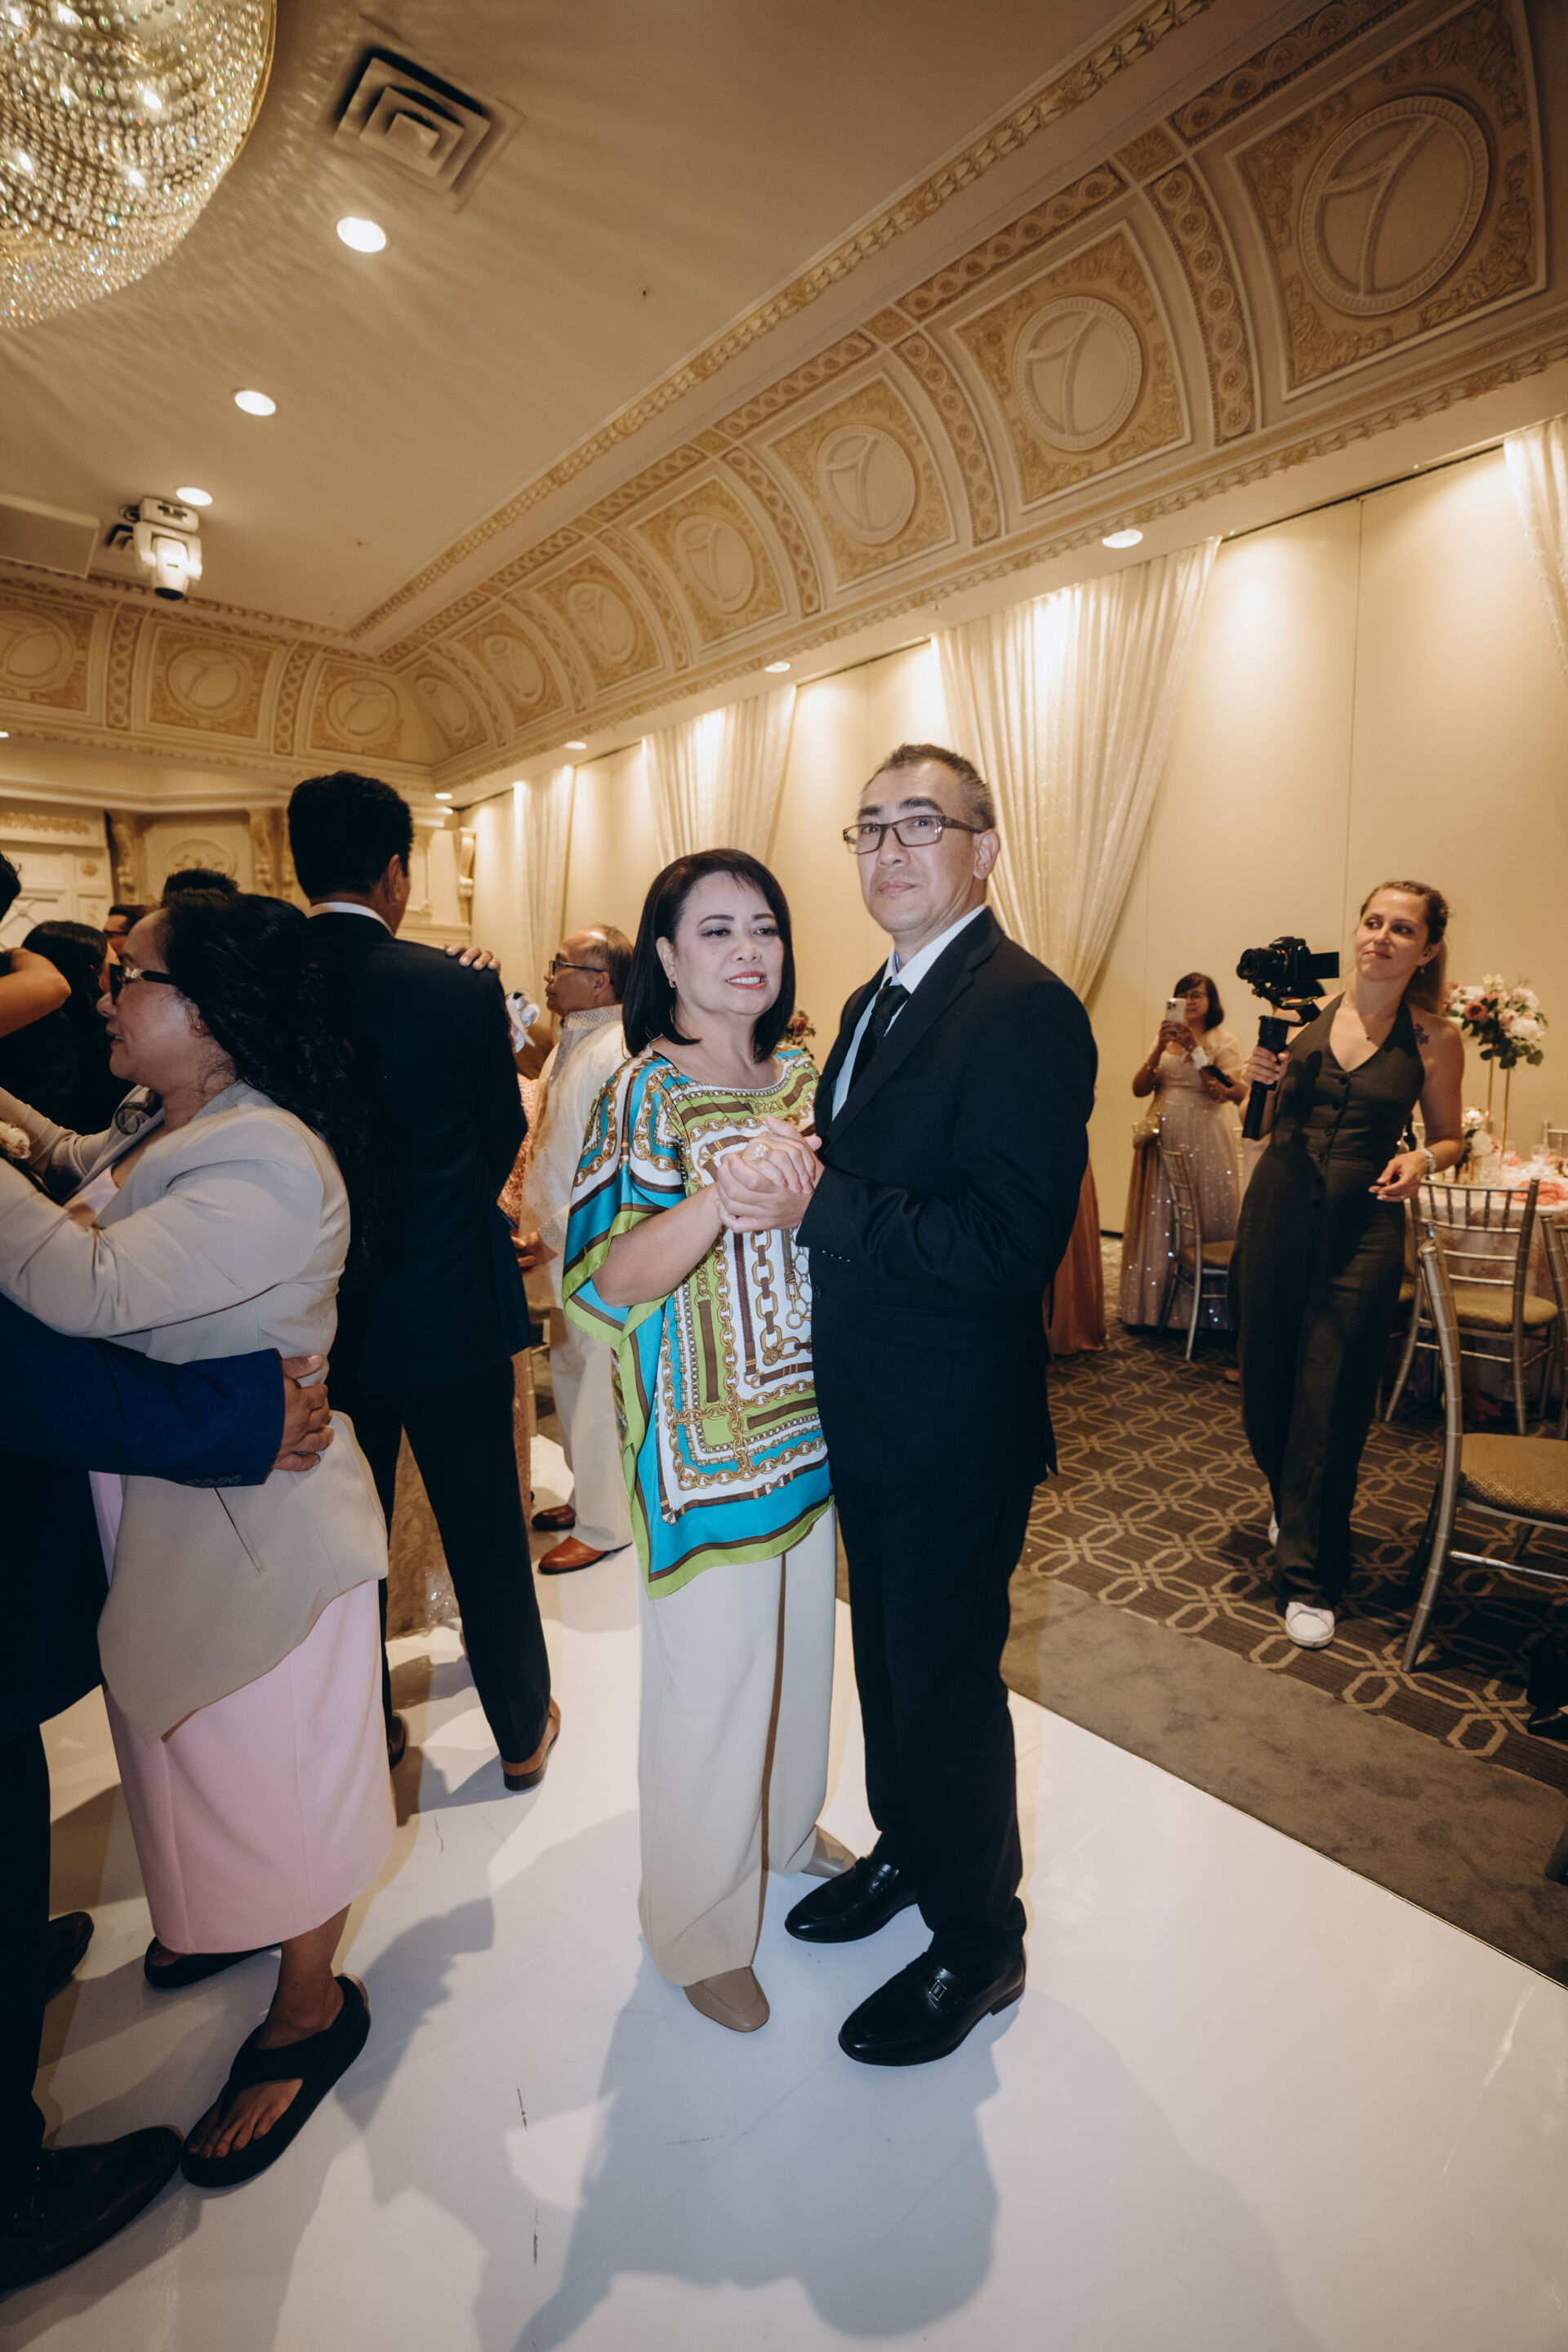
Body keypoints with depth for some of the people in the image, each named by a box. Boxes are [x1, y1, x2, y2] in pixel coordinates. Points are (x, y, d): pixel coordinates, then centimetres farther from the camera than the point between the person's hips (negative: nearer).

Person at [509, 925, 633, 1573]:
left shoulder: (617, 1056, -20)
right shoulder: (570, 1045, 11)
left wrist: (555, 1237, -19)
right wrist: (536, 1224, 11)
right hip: (561, 1246, 9)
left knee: (594, 1383, 3)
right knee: (570, 1373, 20)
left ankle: (603, 1524, 21)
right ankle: (587, 1495, 39)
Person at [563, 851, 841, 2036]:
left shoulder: (803, 1074, 5)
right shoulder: (646, 1092, -13)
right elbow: (610, 1276, -22)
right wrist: (724, 1197, -36)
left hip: (809, 1416, 7)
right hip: (705, 1437, -6)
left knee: (803, 1637, 22)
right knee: (710, 1673, 6)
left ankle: (789, 1823, 50)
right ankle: (700, 1926, 32)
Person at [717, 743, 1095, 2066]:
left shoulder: (1024, 1011, -20)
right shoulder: (873, 1003, 10)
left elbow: (1014, 1244, -28)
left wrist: (813, 1204, -29)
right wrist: (779, 1190, -5)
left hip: (956, 1427, -8)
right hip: (867, 1412, 9)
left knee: (948, 1683, 11)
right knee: (885, 1655, 25)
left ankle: (977, 1945, 38)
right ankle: (906, 1851, 52)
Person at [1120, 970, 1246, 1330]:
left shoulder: (1225, 1040, 3)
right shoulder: (1165, 1039, 15)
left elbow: (1226, 1093, -12)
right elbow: (1139, 1089, 4)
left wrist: (1195, 1048, -15)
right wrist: (1160, 1048, -9)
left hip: (1205, 1140, -4)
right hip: (1163, 1138, 4)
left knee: (1203, 1219, -2)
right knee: (1160, 1221, 5)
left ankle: (1206, 1310, 6)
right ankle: (1155, 1304, 13)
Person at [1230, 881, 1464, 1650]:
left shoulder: (1434, 1038, -1)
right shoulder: (1307, 1013, 3)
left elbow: (1450, 1138, 9)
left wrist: (1421, 1160, -12)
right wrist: (1260, 1079, -9)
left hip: (1361, 1228, -2)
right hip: (1277, 1211, 3)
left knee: (1330, 1399, 1)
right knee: (1266, 1378, 13)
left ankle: (1310, 1578, 16)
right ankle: (1291, 1505, 43)